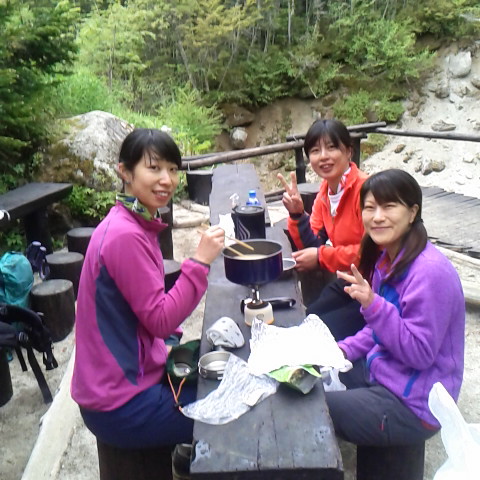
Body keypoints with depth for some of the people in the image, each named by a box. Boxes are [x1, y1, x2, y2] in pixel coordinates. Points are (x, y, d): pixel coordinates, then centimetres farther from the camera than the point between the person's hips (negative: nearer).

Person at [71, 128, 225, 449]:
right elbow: (160, 321, -22)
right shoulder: (126, 236, -25)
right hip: (121, 405, -8)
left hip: (132, 372, 8)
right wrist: (200, 261, -24)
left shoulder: (136, 224, 4)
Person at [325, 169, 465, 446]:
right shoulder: (387, 258, 2)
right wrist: (345, 350, -1)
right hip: (379, 370, 9)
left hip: (411, 405, -8)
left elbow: (420, 353, -24)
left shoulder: (430, 272, -26)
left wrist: (373, 304, -33)